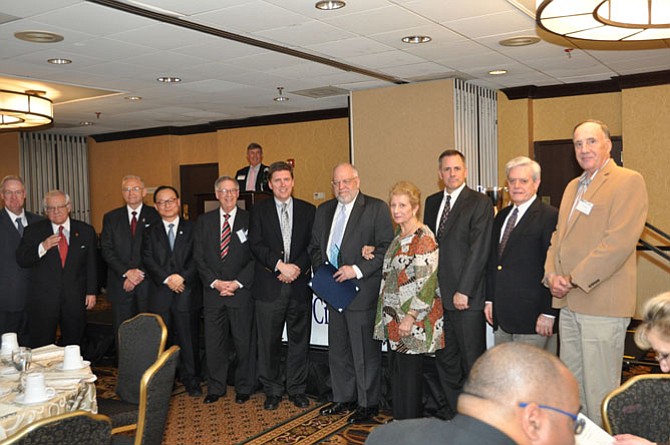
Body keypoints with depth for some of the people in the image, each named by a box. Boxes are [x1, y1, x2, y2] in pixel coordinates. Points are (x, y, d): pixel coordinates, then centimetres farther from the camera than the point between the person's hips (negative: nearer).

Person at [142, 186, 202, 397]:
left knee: (189, 340, 3)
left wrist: (182, 276, -15)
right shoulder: (150, 232, 12)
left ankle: (191, 382, 15)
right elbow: (148, 260, 0)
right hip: (159, 295, 2)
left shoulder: (192, 228, 8)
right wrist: (167, 279, -14)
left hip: (187, 293, -1)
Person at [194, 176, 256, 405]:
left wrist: (237, 282, -11)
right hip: (213, 291, 2)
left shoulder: (250, 220, 1)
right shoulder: (204, 221, 9)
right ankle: (216, 388, 22)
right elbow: (198, 257, 5)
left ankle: (244, 388, 20)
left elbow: (256, 257, -3)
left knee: (244, 341, 5)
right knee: (213, 342, 7)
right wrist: (215, 282, -8)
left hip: (241, 291, -2)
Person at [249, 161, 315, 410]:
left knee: (299, 340, 8)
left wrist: (298, 267, -11)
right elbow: (256, 244, -4)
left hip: (299, 285, 1)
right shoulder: (259, 210, 6)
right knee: (269, 341, 4)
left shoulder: (308, 210, 9)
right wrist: (280, 265, -16)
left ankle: (297, 390, 21)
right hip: (269, 286, -1)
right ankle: (272, 390, 19)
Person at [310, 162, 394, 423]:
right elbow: (315, 247, 20)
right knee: (338, 350, 16)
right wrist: (321, 271, 2)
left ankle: (368, 403, 19)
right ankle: (343, 399, 31)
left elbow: (386, 247, -12)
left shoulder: (376, 208, -6)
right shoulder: (324, 211, 14)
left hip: (362, 292, -6)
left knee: (366, 351, 2)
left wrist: (358, 270, -18)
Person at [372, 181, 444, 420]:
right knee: (395, 368, 15)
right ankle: (398, 420, 28)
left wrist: (410, 317, -22)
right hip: (393, 316, 9)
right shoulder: (398, 235, 12)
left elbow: (427, 282, -21)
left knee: (409, 370, 1)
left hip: (412, 319, -8)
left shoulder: (424, 238, -16)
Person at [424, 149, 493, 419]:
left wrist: (463, 291, -15)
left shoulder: (480, 203, -5)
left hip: (466, 296, -6)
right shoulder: (432, 202, 14)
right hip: (438, 294, 6)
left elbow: (478, 250, -11)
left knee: (472, 359, 3)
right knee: (444, 357, 13)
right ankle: (453, 407, 27)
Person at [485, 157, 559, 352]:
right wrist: (490, 299, 14)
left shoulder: (550, 217, -9)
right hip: (502, 317, 7)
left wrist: (548, 313, -14)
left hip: (532, 317, -7)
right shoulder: (501, 216, 15)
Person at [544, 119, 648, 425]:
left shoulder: (628, 182, -6)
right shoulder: (573, 187, 19)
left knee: (599, 390, 0)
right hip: (568, 303, 8)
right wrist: (551, 274, 1)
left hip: (602, 304, -7)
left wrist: (574, 280, -15)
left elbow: (619, 242, -17)